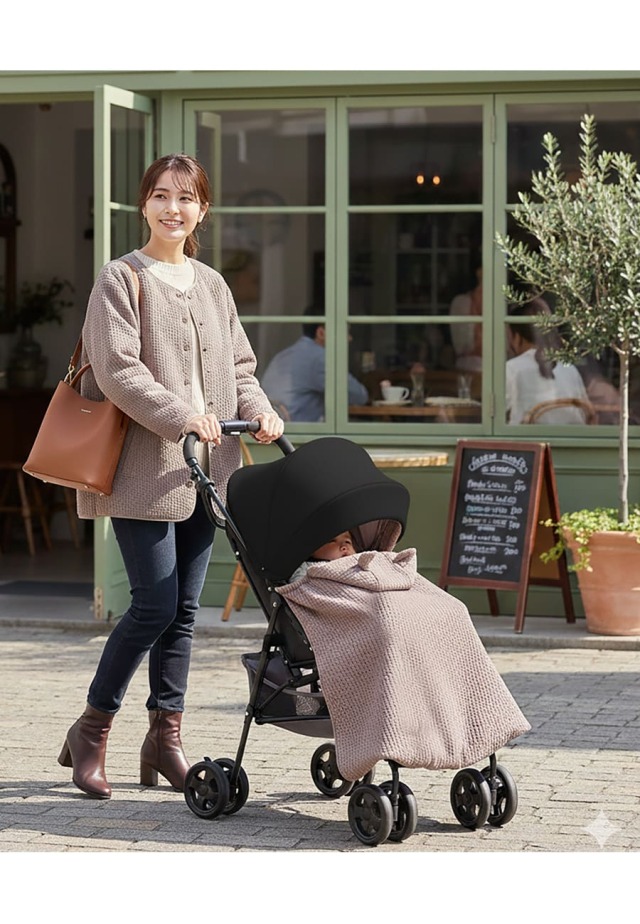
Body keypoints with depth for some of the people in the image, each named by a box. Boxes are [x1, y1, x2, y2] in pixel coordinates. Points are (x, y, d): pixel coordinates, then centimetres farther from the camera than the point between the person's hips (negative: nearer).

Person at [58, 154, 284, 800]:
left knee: (184, 607, 7)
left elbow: (238, 368, 19)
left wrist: (259, 409, -1)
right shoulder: (121, 279, -4)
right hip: (144, 469, -6)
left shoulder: (213, 286, 16)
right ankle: (90, 730, 6)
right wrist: (182, 416, -23)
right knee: (155, 605, -10)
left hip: (204, 471, 6)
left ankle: (165, 736, 15)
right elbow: (116, 369, -14)